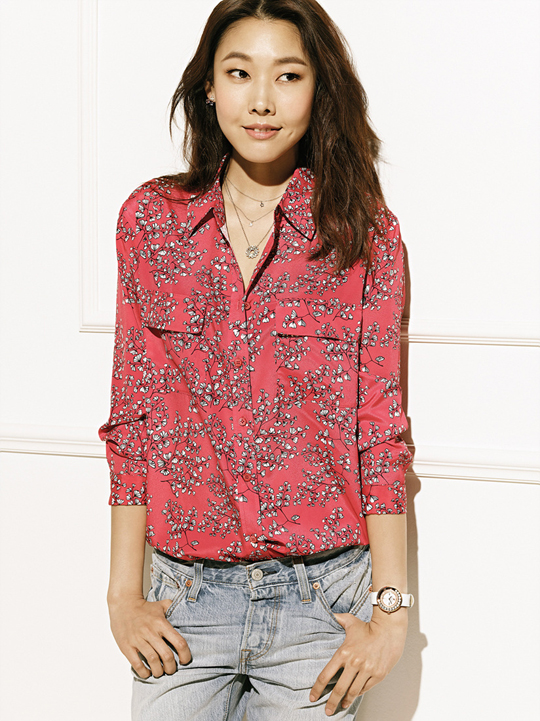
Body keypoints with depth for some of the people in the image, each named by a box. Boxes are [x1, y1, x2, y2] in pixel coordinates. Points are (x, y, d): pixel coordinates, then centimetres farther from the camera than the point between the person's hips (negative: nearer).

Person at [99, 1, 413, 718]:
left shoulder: (363, 231, -1)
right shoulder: (152, 218, 3)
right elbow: (134, 416, 5)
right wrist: (124, 593, 3)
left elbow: (380, 426, 0)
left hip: (321, 604, -1)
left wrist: (391, 609, -4)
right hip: (185, 602, 1)